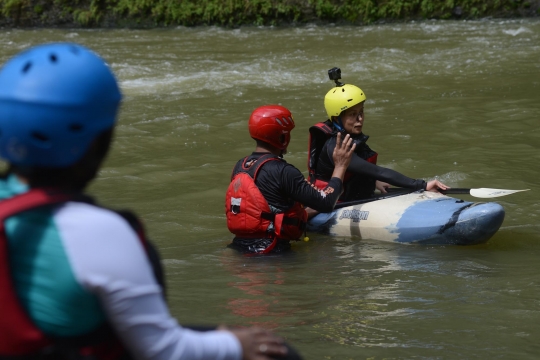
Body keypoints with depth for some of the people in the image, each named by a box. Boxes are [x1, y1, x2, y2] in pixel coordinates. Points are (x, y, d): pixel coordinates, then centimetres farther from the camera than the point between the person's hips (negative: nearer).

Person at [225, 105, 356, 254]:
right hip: (270, 252, -8)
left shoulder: (240, 166, 9)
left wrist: (303, 211, 30)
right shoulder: (282, 172, -14)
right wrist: (340, 166, 2)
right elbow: (325, 203, -11)